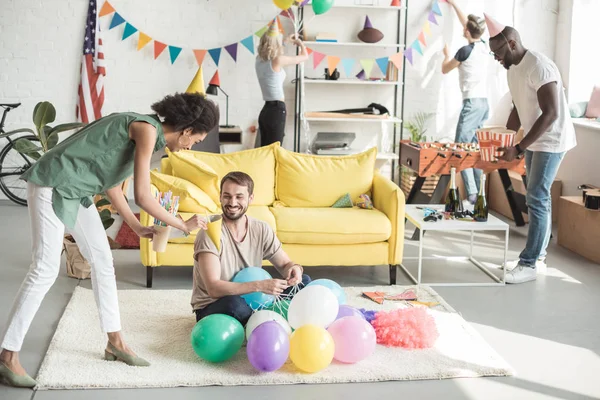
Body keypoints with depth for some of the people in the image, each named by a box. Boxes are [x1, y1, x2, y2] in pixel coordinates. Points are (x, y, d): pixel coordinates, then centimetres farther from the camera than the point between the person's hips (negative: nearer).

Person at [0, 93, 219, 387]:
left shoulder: (147, 132, 12)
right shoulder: (148, 129, -17)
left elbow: (112, 183, 16)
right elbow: (143, 196, -20)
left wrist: (137, 227, 15)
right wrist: (183, 225, -9)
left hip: (75, 191, 10)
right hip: (52, 186, -10)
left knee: (102, 261, 10)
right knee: (45, 269, -9)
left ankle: (115, 342, 20)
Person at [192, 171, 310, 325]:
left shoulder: (261, 230, -4)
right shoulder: (210, 233, -21)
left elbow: (284, 264, 6)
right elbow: (214, 288, -29)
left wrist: (294, 269, -19)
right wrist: (259, 286, -38)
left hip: (250, 301, 5)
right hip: (211, 308, -5)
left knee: (303, 282, -5)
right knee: (235, 304, -39)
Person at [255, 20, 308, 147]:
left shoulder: (259, 60, 8)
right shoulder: (277, 60, -12)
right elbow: (305, 56, 1)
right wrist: (299, 42, 20)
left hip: (266, 111, 8)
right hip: (276, 110, -8)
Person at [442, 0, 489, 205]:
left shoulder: (465, 51, -11)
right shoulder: (484, 47, 11)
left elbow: (445, 69, 4)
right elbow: (468, 24, 28)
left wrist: (446, 54, 23)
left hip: (472, 103, -8)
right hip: (484, 103, 8)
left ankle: (472, 195, -14)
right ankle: (478, 193, 10)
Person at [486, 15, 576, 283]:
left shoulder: (540, 67, -23)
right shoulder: (513, 69, 7)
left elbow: (551, 114, -28)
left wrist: (518, 148, -30)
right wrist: (503, 141, 6)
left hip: (552, 141, -9)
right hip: (534, 141, 9)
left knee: (537, 199, -10)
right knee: (538, 197, 13)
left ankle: (529, 264, -6)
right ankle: (538, 255, 22)